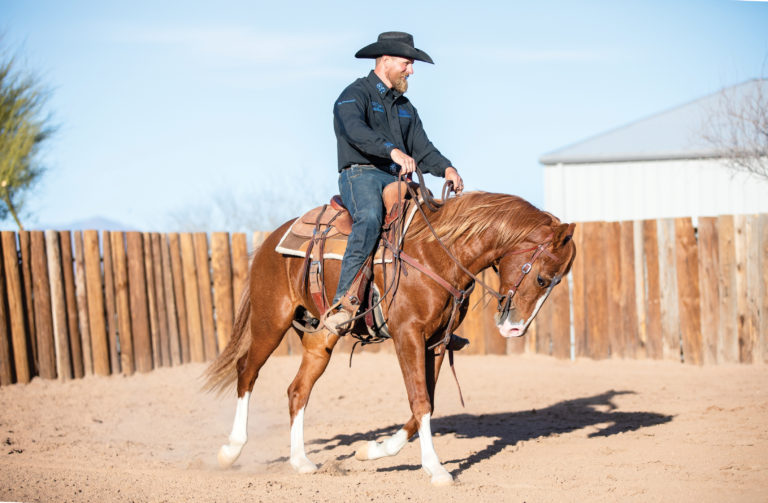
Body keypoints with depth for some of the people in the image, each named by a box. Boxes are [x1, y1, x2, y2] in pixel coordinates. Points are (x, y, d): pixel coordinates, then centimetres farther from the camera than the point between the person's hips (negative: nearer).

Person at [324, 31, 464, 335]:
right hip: (361, 175, -7)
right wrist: (393, 150, -38)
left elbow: (422, 149, 18)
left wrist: (446, 169, -5)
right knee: (369, 218, -38)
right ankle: (343, 303, -43)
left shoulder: (405, 107, 25)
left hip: (397, 182, 7)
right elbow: (355, 129, -22)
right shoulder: (355, 95, 0)